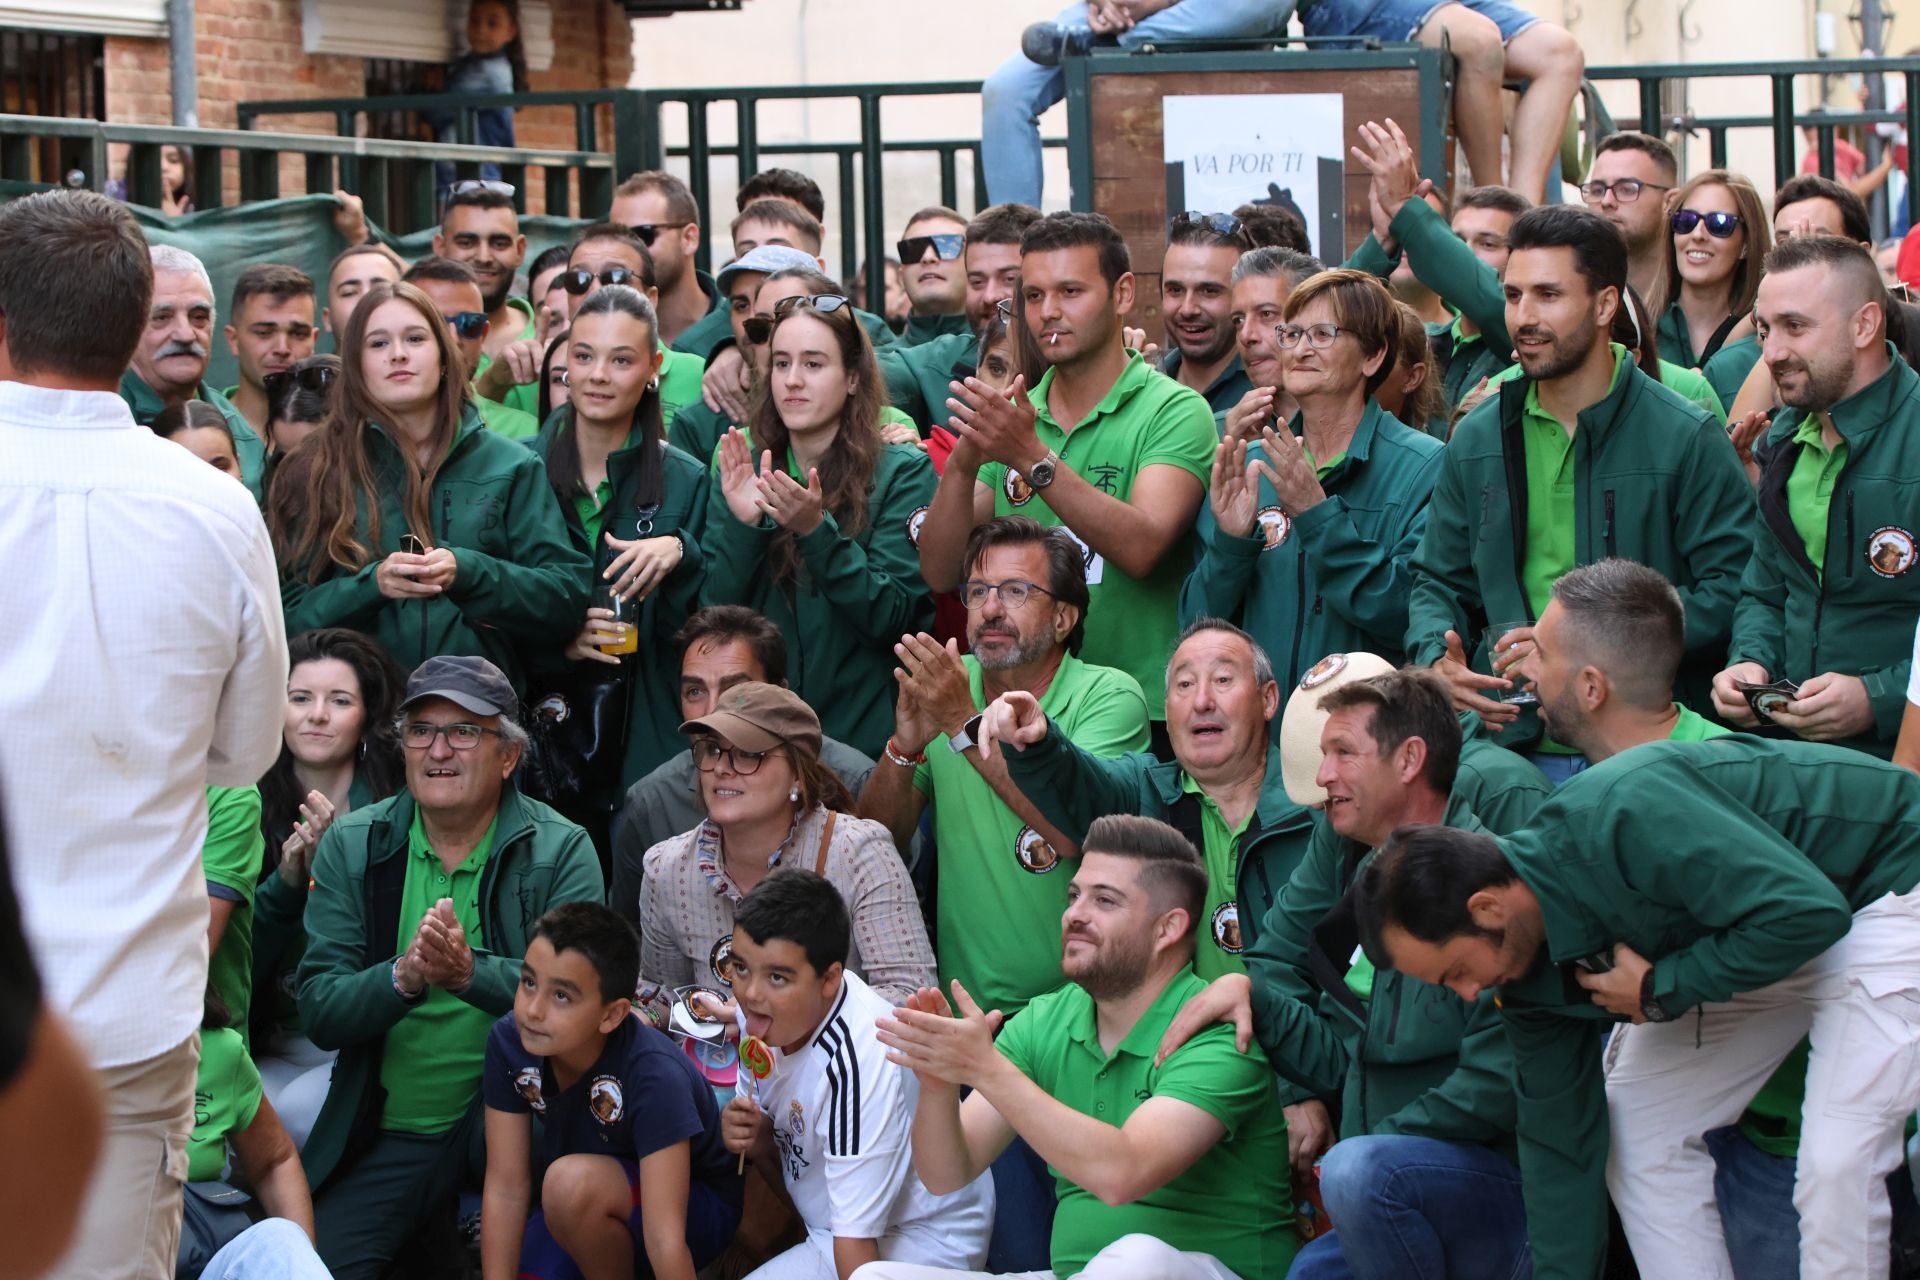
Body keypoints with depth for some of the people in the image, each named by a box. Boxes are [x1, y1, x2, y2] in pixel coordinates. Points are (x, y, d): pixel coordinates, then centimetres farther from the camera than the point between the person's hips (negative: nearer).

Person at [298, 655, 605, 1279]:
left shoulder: (562, 852, -1)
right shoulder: (351, 846, 4)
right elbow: (318, 1012, -5)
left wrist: (471, 972, -33)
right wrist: (404, 977, -26)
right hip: (384, 1133, 3)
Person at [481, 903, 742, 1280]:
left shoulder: (654, 1075, -34)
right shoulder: (510, 1041, -19)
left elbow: (665, 1239, -37)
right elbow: (506, 1189, -15)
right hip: (580, 1210, 6)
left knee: (575, 1181, -32)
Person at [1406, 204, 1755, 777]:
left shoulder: (1686, 438, -3)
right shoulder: (1477, 439, 11)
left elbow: (1731, 589, -9)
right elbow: (1437, 581, 18)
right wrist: (1436, 659, -5)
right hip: (1513, 743, 3)